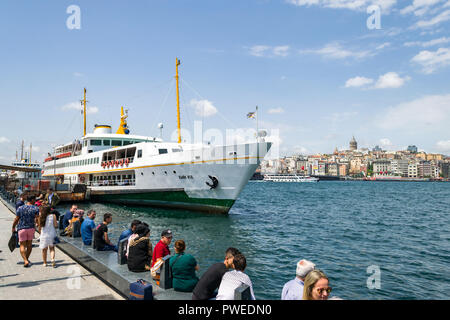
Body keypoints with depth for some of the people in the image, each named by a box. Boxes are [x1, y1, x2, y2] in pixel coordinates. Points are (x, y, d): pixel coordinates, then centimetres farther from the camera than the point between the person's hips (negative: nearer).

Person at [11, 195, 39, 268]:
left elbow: (16, 220, 0)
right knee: (29, 244, 17)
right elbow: (37, 219, -11)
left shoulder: (20, 208, -3)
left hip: (21, 228, -1)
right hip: (31, 228, 1)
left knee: (22, 245, 2)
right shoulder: (35, 208, -5)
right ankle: (27, 259, 29)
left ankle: (25, 261, -12)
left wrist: (13, 227, 14)